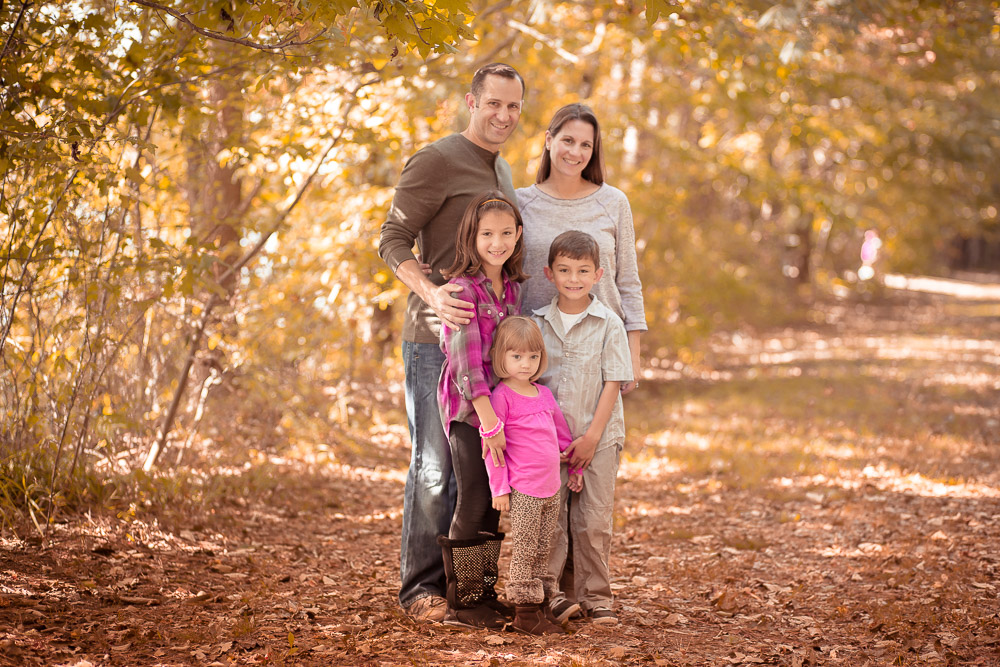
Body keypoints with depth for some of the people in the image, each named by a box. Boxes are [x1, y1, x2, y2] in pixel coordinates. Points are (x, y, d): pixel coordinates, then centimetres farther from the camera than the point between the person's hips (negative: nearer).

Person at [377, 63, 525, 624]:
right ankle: (421, 585, 2)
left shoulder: (503, 172, 18)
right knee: (433, 463, -6)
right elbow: (392, 240, -12)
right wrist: (430, 293, -28)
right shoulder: (437, 161, -8)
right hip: (437, 334, -8)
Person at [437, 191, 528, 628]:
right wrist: (488, 420, -23)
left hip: (502, 402, 7)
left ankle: (484, 593, 20)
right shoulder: (463, 288, -13)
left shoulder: (513, 288, 9)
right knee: (474, 503, -5)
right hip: (467, 408, -7)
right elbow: (466, 355, -19)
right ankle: (462, 601, 4)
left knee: (495, 503, 10)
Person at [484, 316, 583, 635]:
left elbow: (562, 433, 26)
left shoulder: (544, 394, 13)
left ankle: (543, 606, 18)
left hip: (552, 490, 7)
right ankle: (526, 611, 4)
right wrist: (499, 488, -12)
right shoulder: (502, 396, -8)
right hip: (523, 492, -7)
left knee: (542, 552, 12)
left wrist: (575, 468, 28)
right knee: (524, 553, -2)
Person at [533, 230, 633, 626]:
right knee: (549, 519, 1)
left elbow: (613, 384, -5)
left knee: (593, 522, 0)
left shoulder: (609, 325, -3)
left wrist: (591, 437, -11)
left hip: (597, 439, -2)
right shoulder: (538, 323, 5)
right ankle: (551, 596, 7)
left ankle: (595, 598, 10)